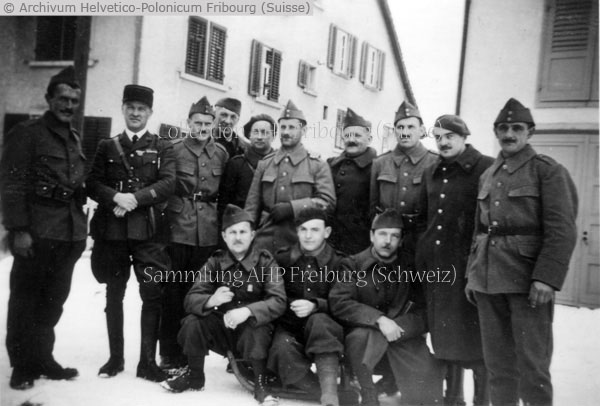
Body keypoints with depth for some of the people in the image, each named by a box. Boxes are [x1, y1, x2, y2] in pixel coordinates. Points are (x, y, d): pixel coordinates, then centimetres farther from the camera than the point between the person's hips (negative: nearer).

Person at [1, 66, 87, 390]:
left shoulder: (73, 139, 17)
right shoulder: (27, 134, -4)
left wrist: (80, 227, 13)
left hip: (69, 233, 7)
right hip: (36, 232, -6)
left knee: (53, 301, 14)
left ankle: (41, 359, 26)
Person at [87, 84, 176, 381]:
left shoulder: (162, 148, 9)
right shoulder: (107, 146, 14)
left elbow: (168, 183, -4)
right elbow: (93, 184, 6)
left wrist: (135, 198, -16)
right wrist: (116, 197, -13)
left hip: (149, 231, -2)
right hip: (112, 230, 2)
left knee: (152, 295, -5)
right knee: (114, 295, 8)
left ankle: (148, 360, 3)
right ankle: (115, 357, 20)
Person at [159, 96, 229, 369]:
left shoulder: (221, 154, 9)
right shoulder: (174, 150, 2)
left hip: (208, 233, 2)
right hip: (178, 230, -2)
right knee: (173, 292, 2)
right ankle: (169, 353, 12)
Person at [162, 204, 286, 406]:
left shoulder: (265, 262, -8)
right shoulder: (215, 262, -1)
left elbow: (278, 301, -20)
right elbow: (191, 299, -8)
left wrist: (248, 311, -37)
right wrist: (211, 301, -32)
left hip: (253, 327, -3)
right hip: (222, 327, 3)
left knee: (257, 330, -35)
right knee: (192, 323, -21)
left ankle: (260, 383, -10)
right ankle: (194, 377, 5)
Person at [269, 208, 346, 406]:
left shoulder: (339, 263, 2)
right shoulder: (282, 258, 6)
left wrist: (315, 306, -22)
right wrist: (290, 306, -9)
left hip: (324, 330, -1)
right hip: (288, 328, 1)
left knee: (318, 321, -36)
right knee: (283, 350, -33)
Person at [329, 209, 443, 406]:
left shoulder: (411, 265, 4)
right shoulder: (353, 264, -1)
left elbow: (423, 315, 2)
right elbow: (338, 303, -15)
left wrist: (394, 324, -18)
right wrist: (379, 320, -26)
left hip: (403, 337, 0)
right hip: (363, 334, 0)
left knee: (427, 390, -24)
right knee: (360, 336, -34)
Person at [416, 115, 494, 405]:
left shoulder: (487, 169, -5)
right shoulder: (431, 173, 14)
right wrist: (424, 251, 14)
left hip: (470, 265, -6)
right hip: (435, 266, 6)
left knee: (474, 335, 1)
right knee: (444, 335, 13)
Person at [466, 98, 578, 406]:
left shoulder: (547, 170, -2)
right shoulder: (487, 175, 15)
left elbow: (562, 230, -10)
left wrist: (547, 278, -19)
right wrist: (471, 273, 13)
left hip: (527, 277, -5)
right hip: (488, 279, 5)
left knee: (532, 361, 0)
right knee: (497, 361, 11)